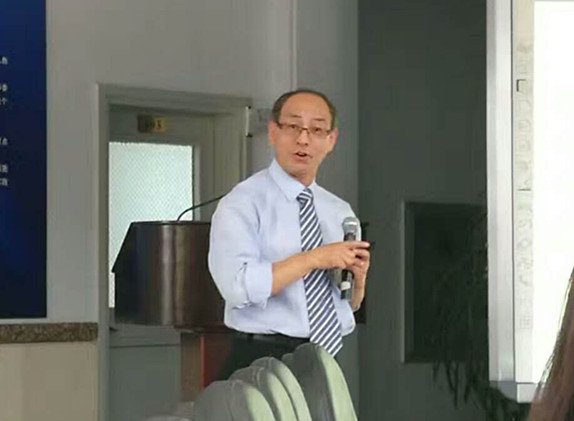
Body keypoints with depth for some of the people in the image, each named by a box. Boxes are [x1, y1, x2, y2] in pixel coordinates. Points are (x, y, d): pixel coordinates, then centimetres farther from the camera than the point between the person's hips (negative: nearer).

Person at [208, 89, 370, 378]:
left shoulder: (340, 212, 13)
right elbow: (237, 286, -20)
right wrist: (314, 259, -19)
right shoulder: (243, 204, -5)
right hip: (263, 364, -5)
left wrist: (357, 278, -2)